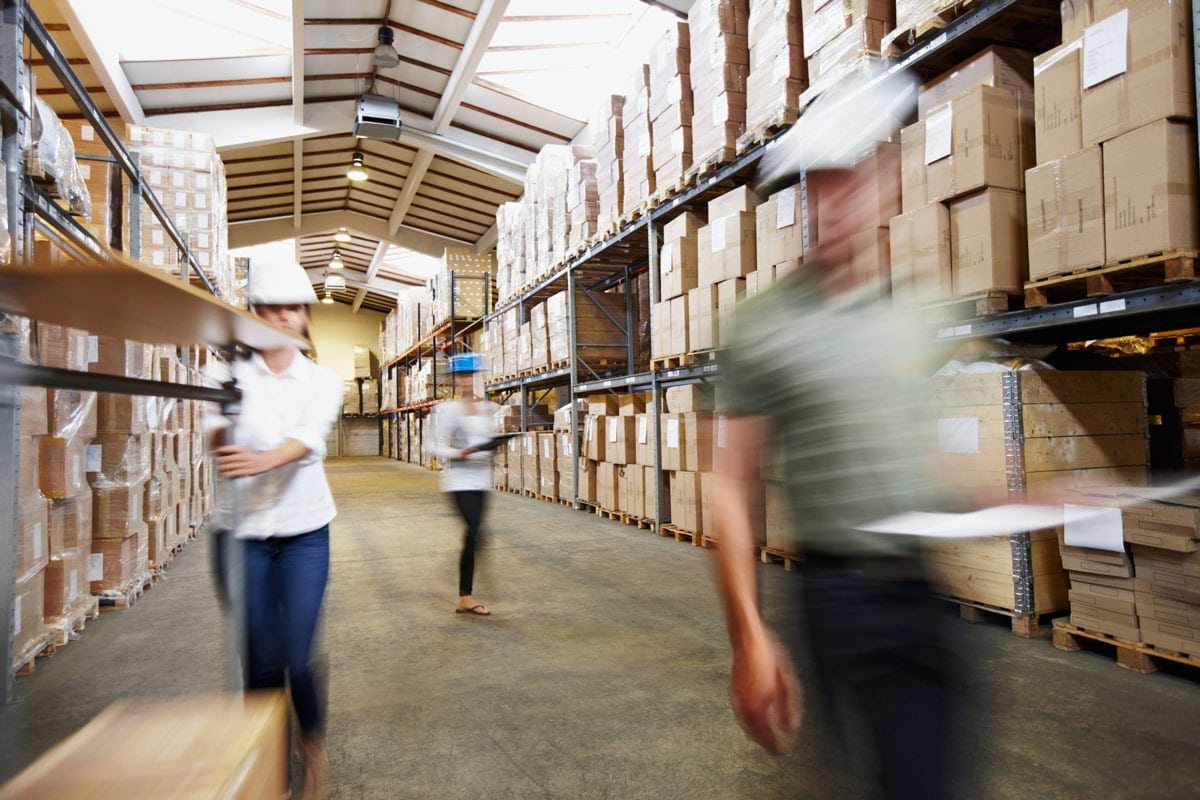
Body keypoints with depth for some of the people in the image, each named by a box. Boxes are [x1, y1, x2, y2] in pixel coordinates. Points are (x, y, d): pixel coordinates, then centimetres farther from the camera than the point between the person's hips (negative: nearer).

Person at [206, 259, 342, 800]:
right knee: (260, 658, 5)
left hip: (304, 531, 0)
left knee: (300, 655, -3)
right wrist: (223, 429, -39)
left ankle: (313, 747, 23)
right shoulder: (230, 375, 0)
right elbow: (216, 437, -15)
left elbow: (310, 438, -18)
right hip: (240, 531, 0)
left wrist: (261, 460, -38)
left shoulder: (322, 381, 1)